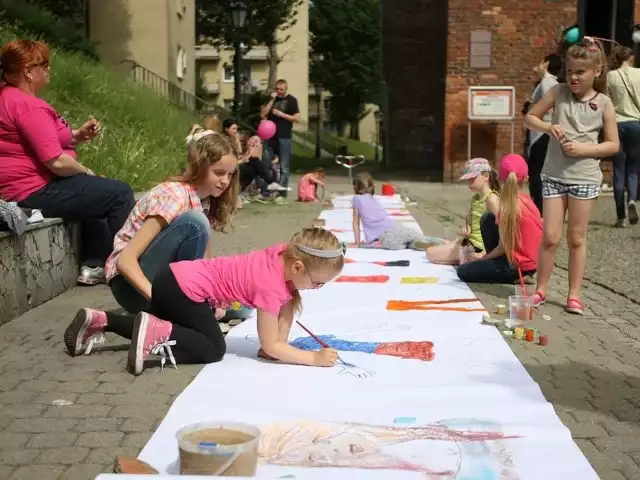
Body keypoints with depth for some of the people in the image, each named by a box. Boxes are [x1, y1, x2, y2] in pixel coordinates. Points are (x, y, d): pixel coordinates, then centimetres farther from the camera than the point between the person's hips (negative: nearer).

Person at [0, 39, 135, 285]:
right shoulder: (29, 106, -22)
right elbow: (56, 161, -27)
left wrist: (78, 135, 7)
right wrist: (86, 172, -7)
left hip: (25, 187, 12)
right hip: (36, 191, -12)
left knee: (100, 192, 29)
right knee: (120, 194, -7)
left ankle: (92, 265, 22)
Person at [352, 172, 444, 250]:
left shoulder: (357, 198, 16)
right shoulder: (373, 199, 33)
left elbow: (356, 223, 18)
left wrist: (357, 243, 24)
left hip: (385, 235, -6)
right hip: (397, 228, 6)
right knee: (425, 240, -2)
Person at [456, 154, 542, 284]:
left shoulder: (511, 206, -20)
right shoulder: (526, 199, 2)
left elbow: (504, 247, -14)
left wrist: (483, 258, 1)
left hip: (520, 266, -8)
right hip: (530, 259, 8)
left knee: (463, 272, -4)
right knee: (488, 219, 11)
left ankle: (516, 277, 0)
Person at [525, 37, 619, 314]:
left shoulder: (604, 104, -3)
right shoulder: (559, 92, 0)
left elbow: (613, 145, -1)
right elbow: (530, 118, 7)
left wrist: (584, 149, -15)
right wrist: (548, 127, -13)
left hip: (585, 178, -1)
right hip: (554, 175, 1)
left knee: (576, 238, 7)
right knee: (550, 237, 1)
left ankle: (574, 294, 17)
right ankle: (541, 290, 15)